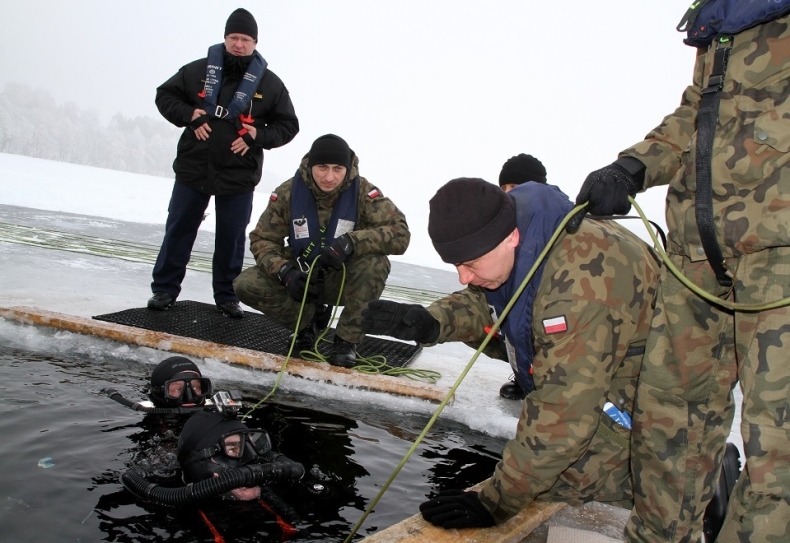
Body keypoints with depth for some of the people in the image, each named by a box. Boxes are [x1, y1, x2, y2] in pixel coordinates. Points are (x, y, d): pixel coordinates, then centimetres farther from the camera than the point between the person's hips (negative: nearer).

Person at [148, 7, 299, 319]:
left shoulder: (270, 84, 0)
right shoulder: (198, 71, 1)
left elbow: (288, 125, 4)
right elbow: (165, 95, 9)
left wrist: (259, 135, -13)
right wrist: (188, 115, -10)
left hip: (239, 177, 0)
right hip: (193, 170, 1)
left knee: (232, 238, 6)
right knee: (178, 231, 8)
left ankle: (227, 295, 20)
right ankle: (164, 288, 21)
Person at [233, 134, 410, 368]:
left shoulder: (363, 192, -19)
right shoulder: (288, 192, -13)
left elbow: (400, 234, -26)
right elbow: (262, 239, -7)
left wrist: (351, 242, -40)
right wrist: (285, 272, -27)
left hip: (343, 278, -2)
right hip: (301, 275, 2)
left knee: (375, 263, -33)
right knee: (246, 285, -20)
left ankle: (347, 339, -15)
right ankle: (310, 319, 6)